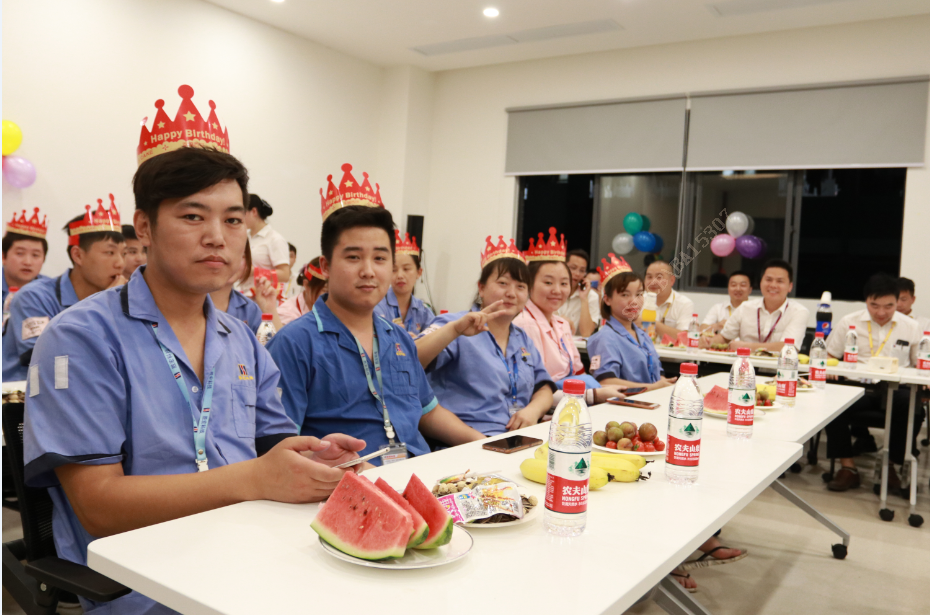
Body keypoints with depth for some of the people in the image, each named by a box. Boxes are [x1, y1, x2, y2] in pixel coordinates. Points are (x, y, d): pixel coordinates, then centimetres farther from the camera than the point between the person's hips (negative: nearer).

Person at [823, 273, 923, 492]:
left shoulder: (910, 326, 14)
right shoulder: (849, 322, 12)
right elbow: (828, 357, 15)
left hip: (894, 389, 1)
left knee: (914, 410, -32)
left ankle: (891, 465, -8)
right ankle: (847, 466, -15)